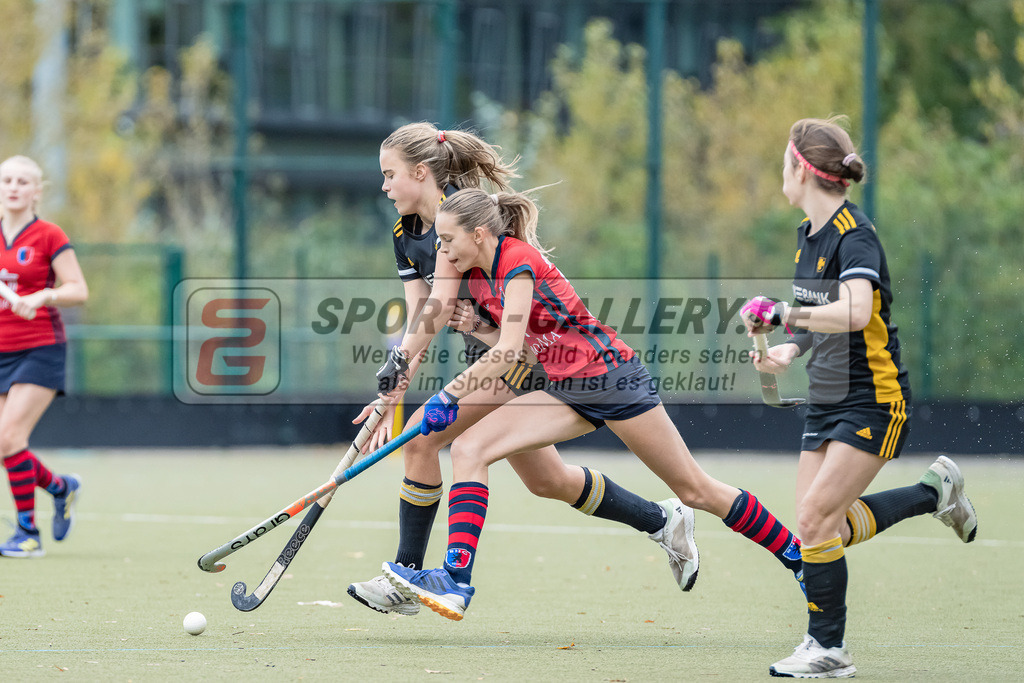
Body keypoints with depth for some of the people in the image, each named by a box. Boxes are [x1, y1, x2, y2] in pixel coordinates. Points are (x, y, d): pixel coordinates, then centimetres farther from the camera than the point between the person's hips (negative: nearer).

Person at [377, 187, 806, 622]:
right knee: (468, 449, -11)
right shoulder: (475, 275, 4)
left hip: (611, 376, -8)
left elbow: (508, 352, -27)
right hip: (565, 390, 8)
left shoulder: (519, 260, -20)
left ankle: (799, 560, 16)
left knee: (694, 490, 1)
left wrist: (448, 397, -23)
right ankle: (456, 582, -20)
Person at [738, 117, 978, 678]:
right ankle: (934, 492, 22)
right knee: (826, 527, 4)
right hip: (827, 399, 9)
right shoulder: (809, 232, 8)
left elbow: (854, 313, -37)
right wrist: (789, 350, 3)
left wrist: (785, 315, -41)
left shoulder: (855, 237, -19)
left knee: (814, 518, -15)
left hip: (874, 402, -9)